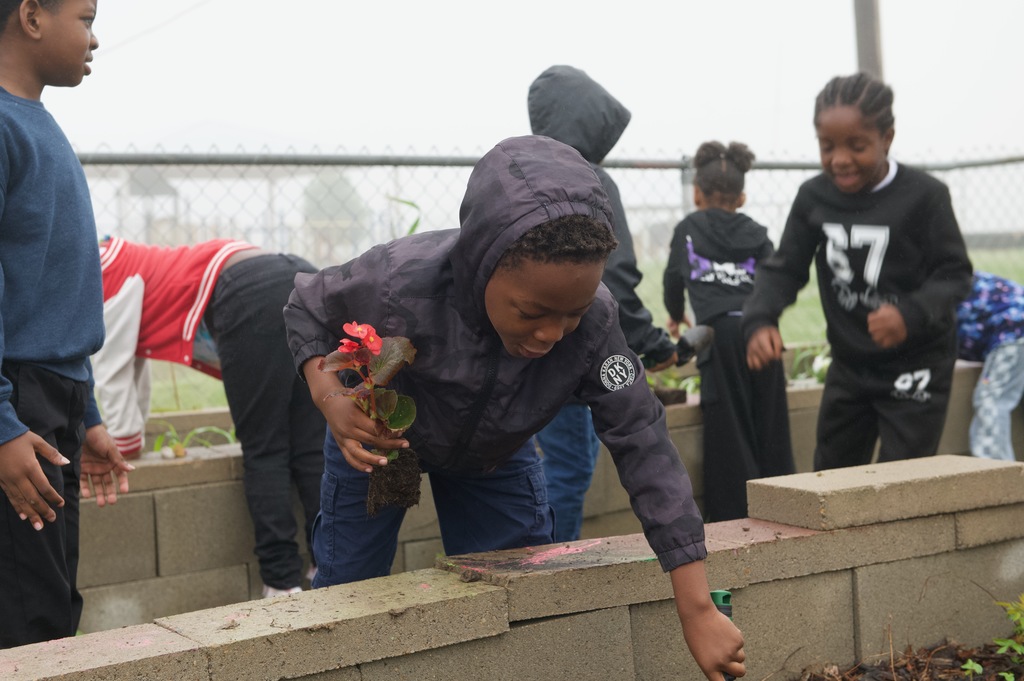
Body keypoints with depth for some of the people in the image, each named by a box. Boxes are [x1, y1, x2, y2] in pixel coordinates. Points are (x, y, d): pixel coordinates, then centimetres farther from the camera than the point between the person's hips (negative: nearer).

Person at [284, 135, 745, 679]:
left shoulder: (593, 323, -37)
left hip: (494, 450, 2)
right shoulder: (397, 282, -41)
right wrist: (329, 397, -40)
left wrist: (698, 612, -37)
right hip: (378, 437, -1)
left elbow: (643, 445, -34)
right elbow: (308, 305, -19)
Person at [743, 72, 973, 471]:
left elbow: (954, 273, -14)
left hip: (915, 368, -5)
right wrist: (759, 321, -21)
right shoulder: (813, 197, -2)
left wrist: (912, 313, -35)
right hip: (849, 365, 5)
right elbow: (785, 269, -1)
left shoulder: (924, 196, -17)